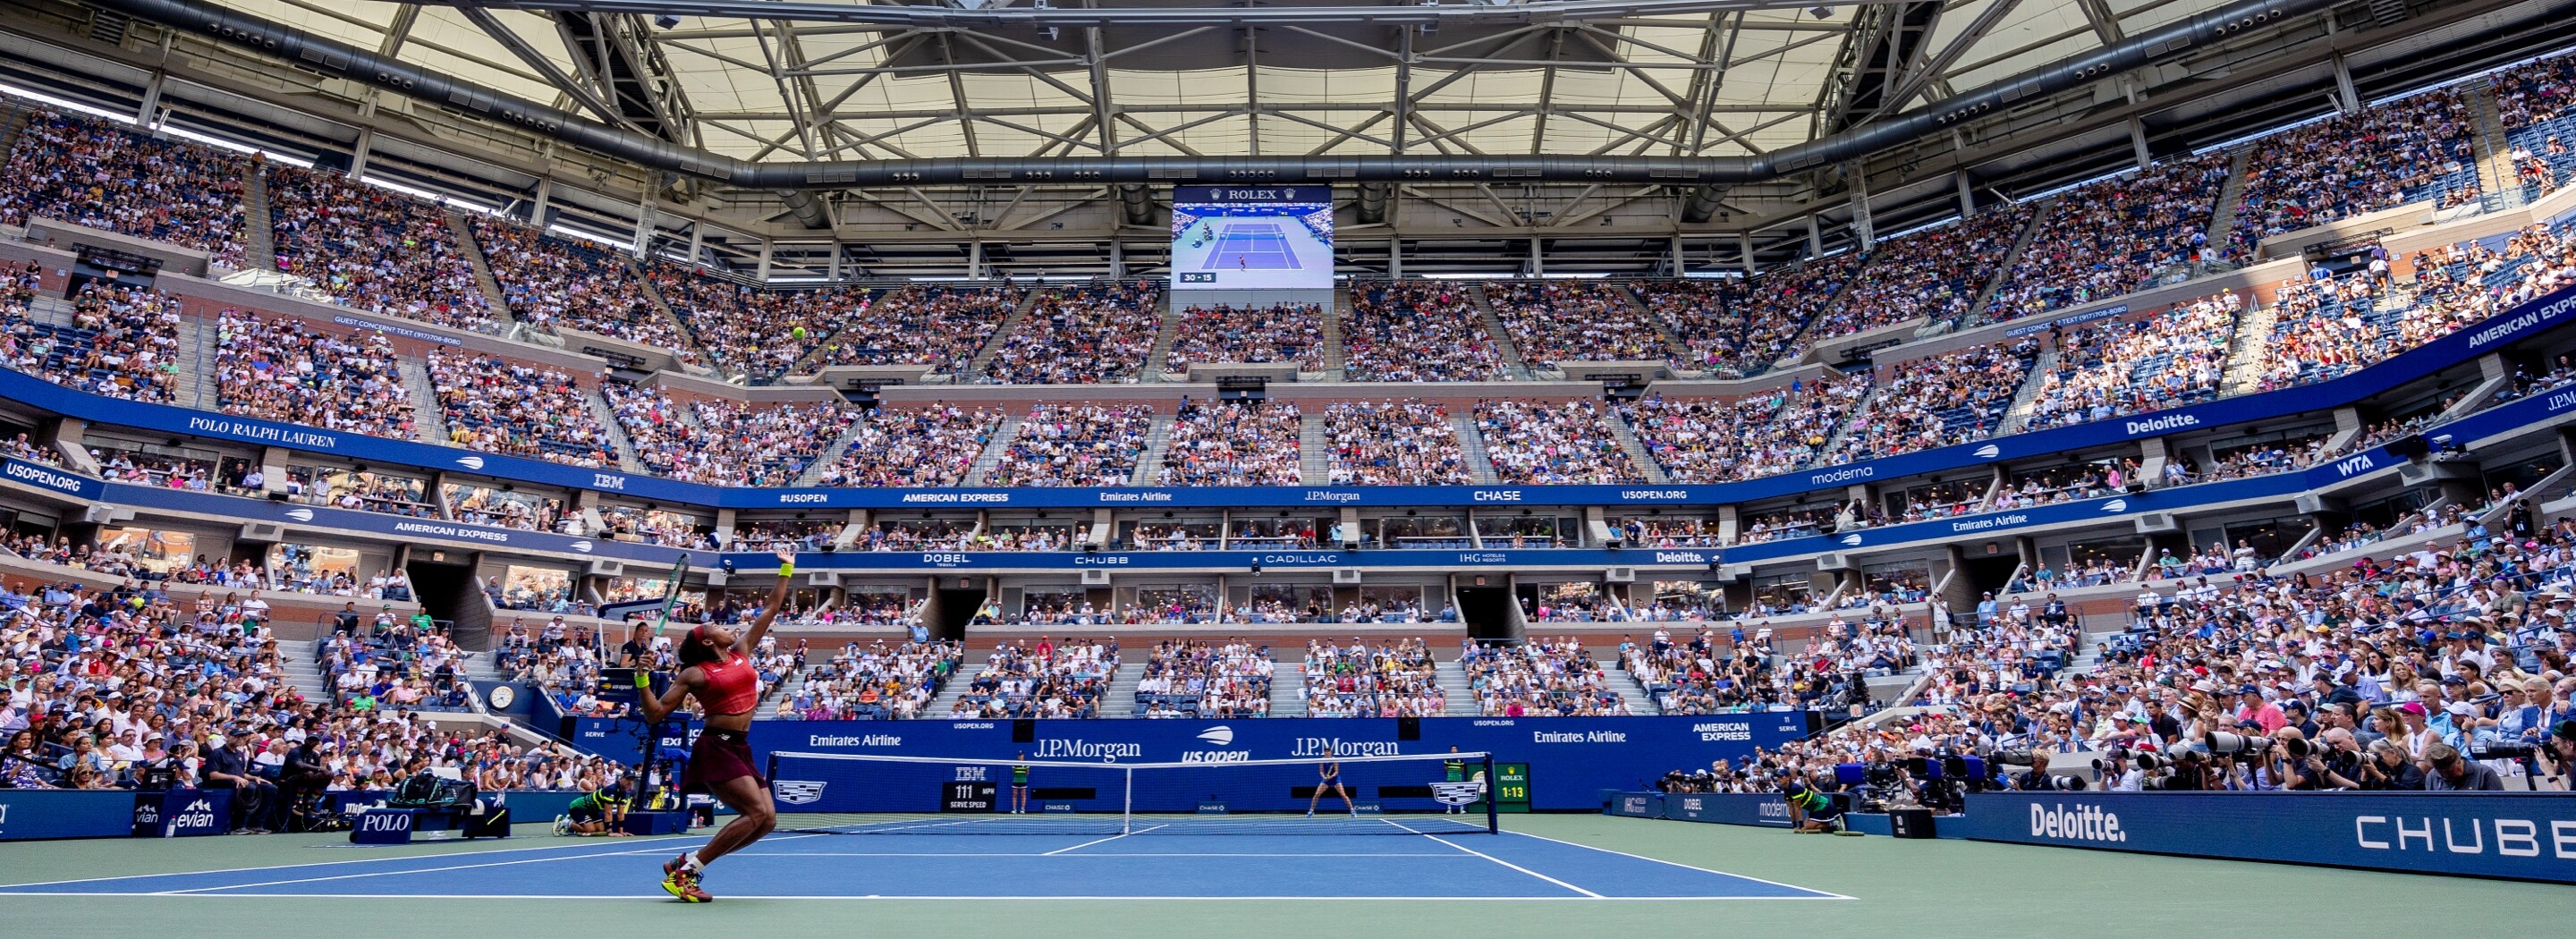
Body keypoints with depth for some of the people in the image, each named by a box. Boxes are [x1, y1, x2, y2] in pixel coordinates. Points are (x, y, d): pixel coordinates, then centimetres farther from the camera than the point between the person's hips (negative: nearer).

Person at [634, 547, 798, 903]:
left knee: (767, 820, 0)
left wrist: (786, 570, 16)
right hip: (716, 747, -7)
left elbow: (771, 609, 16)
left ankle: (686, 863, 10)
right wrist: (642, 677, -15)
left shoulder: (742, 651, 13)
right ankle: (687, 869, -9)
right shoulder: (694, 675, -2)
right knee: (757, 812, -19)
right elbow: (654, 714, -3)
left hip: (741, 748, 7)